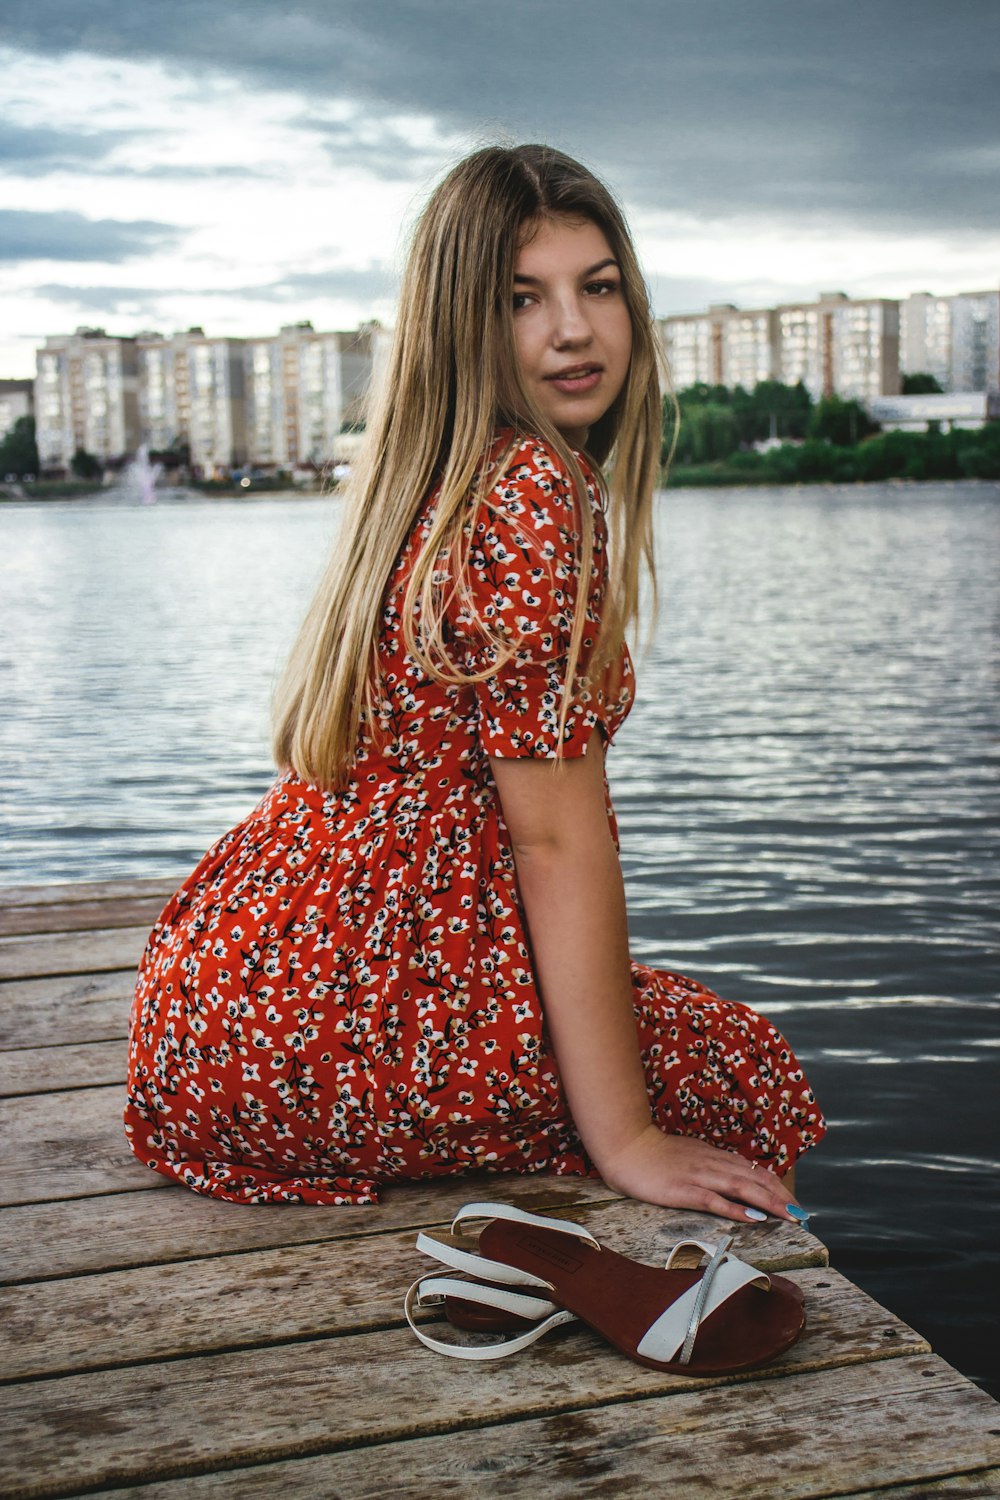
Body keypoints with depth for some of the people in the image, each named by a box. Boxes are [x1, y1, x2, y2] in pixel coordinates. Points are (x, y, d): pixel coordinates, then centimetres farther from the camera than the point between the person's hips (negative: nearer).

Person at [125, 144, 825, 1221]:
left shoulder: (433, 481, 12)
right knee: (739, 1068, 8)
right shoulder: (535, 491, -18)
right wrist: (625, 1142, -15)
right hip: (321, 1027, -9)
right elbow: (559, 838, -20)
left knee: (686, 1020, 29)